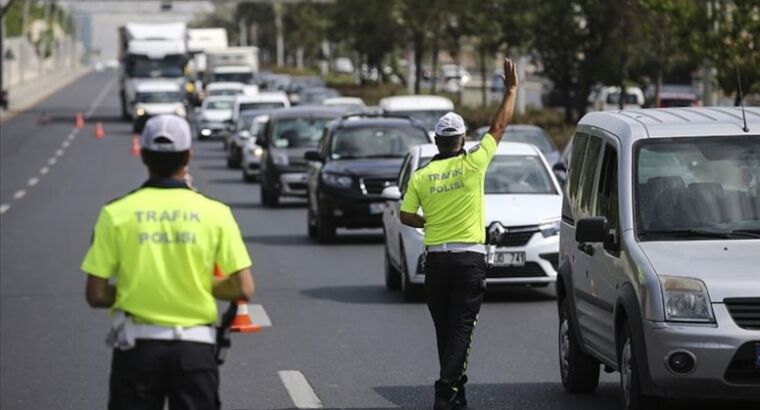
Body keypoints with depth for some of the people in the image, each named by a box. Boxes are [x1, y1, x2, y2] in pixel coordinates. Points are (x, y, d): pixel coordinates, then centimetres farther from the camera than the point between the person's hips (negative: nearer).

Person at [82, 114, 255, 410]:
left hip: (137, 346, 0)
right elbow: (243, 289, -6)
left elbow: (96, 295, -5)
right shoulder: (214, 213, -3)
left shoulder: (117, 213, -4)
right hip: (195, 347, 0)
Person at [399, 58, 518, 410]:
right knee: (461, 329, -5)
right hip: (469, 258, -3)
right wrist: (511, 89, 10)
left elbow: (406, 216, 2)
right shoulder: (472, 165, -6)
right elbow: (499, 126, 1)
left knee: (445, 330, 12)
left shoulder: (421, 176, 1)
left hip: (436, 259, 3)